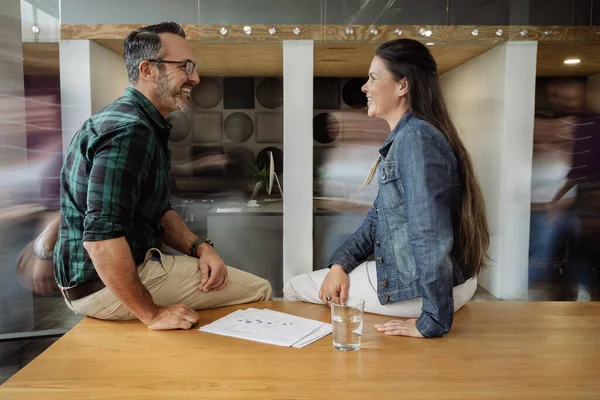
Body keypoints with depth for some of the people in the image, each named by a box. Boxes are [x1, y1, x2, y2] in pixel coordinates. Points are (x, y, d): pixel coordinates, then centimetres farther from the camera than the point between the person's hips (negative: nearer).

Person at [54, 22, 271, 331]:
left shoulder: (146, 126, 11)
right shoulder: (129, 131, -23)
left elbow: (158, 213, 14)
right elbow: (101, 238, -31)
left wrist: (200, 247, -3)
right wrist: (151, 314, -24)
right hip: (102, 283, -10)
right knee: (258, 291, -6)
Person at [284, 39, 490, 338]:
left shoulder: (416, 139, -23)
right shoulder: (402, 138, 11)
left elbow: (432, 237, -29)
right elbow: (378, 217, 12)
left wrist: (433, 321, -25)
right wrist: (340, 263, 1)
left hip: (427, 285, -10)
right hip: (407, 271, 10)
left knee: (294, 290, 4)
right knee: (299, 284, 23)